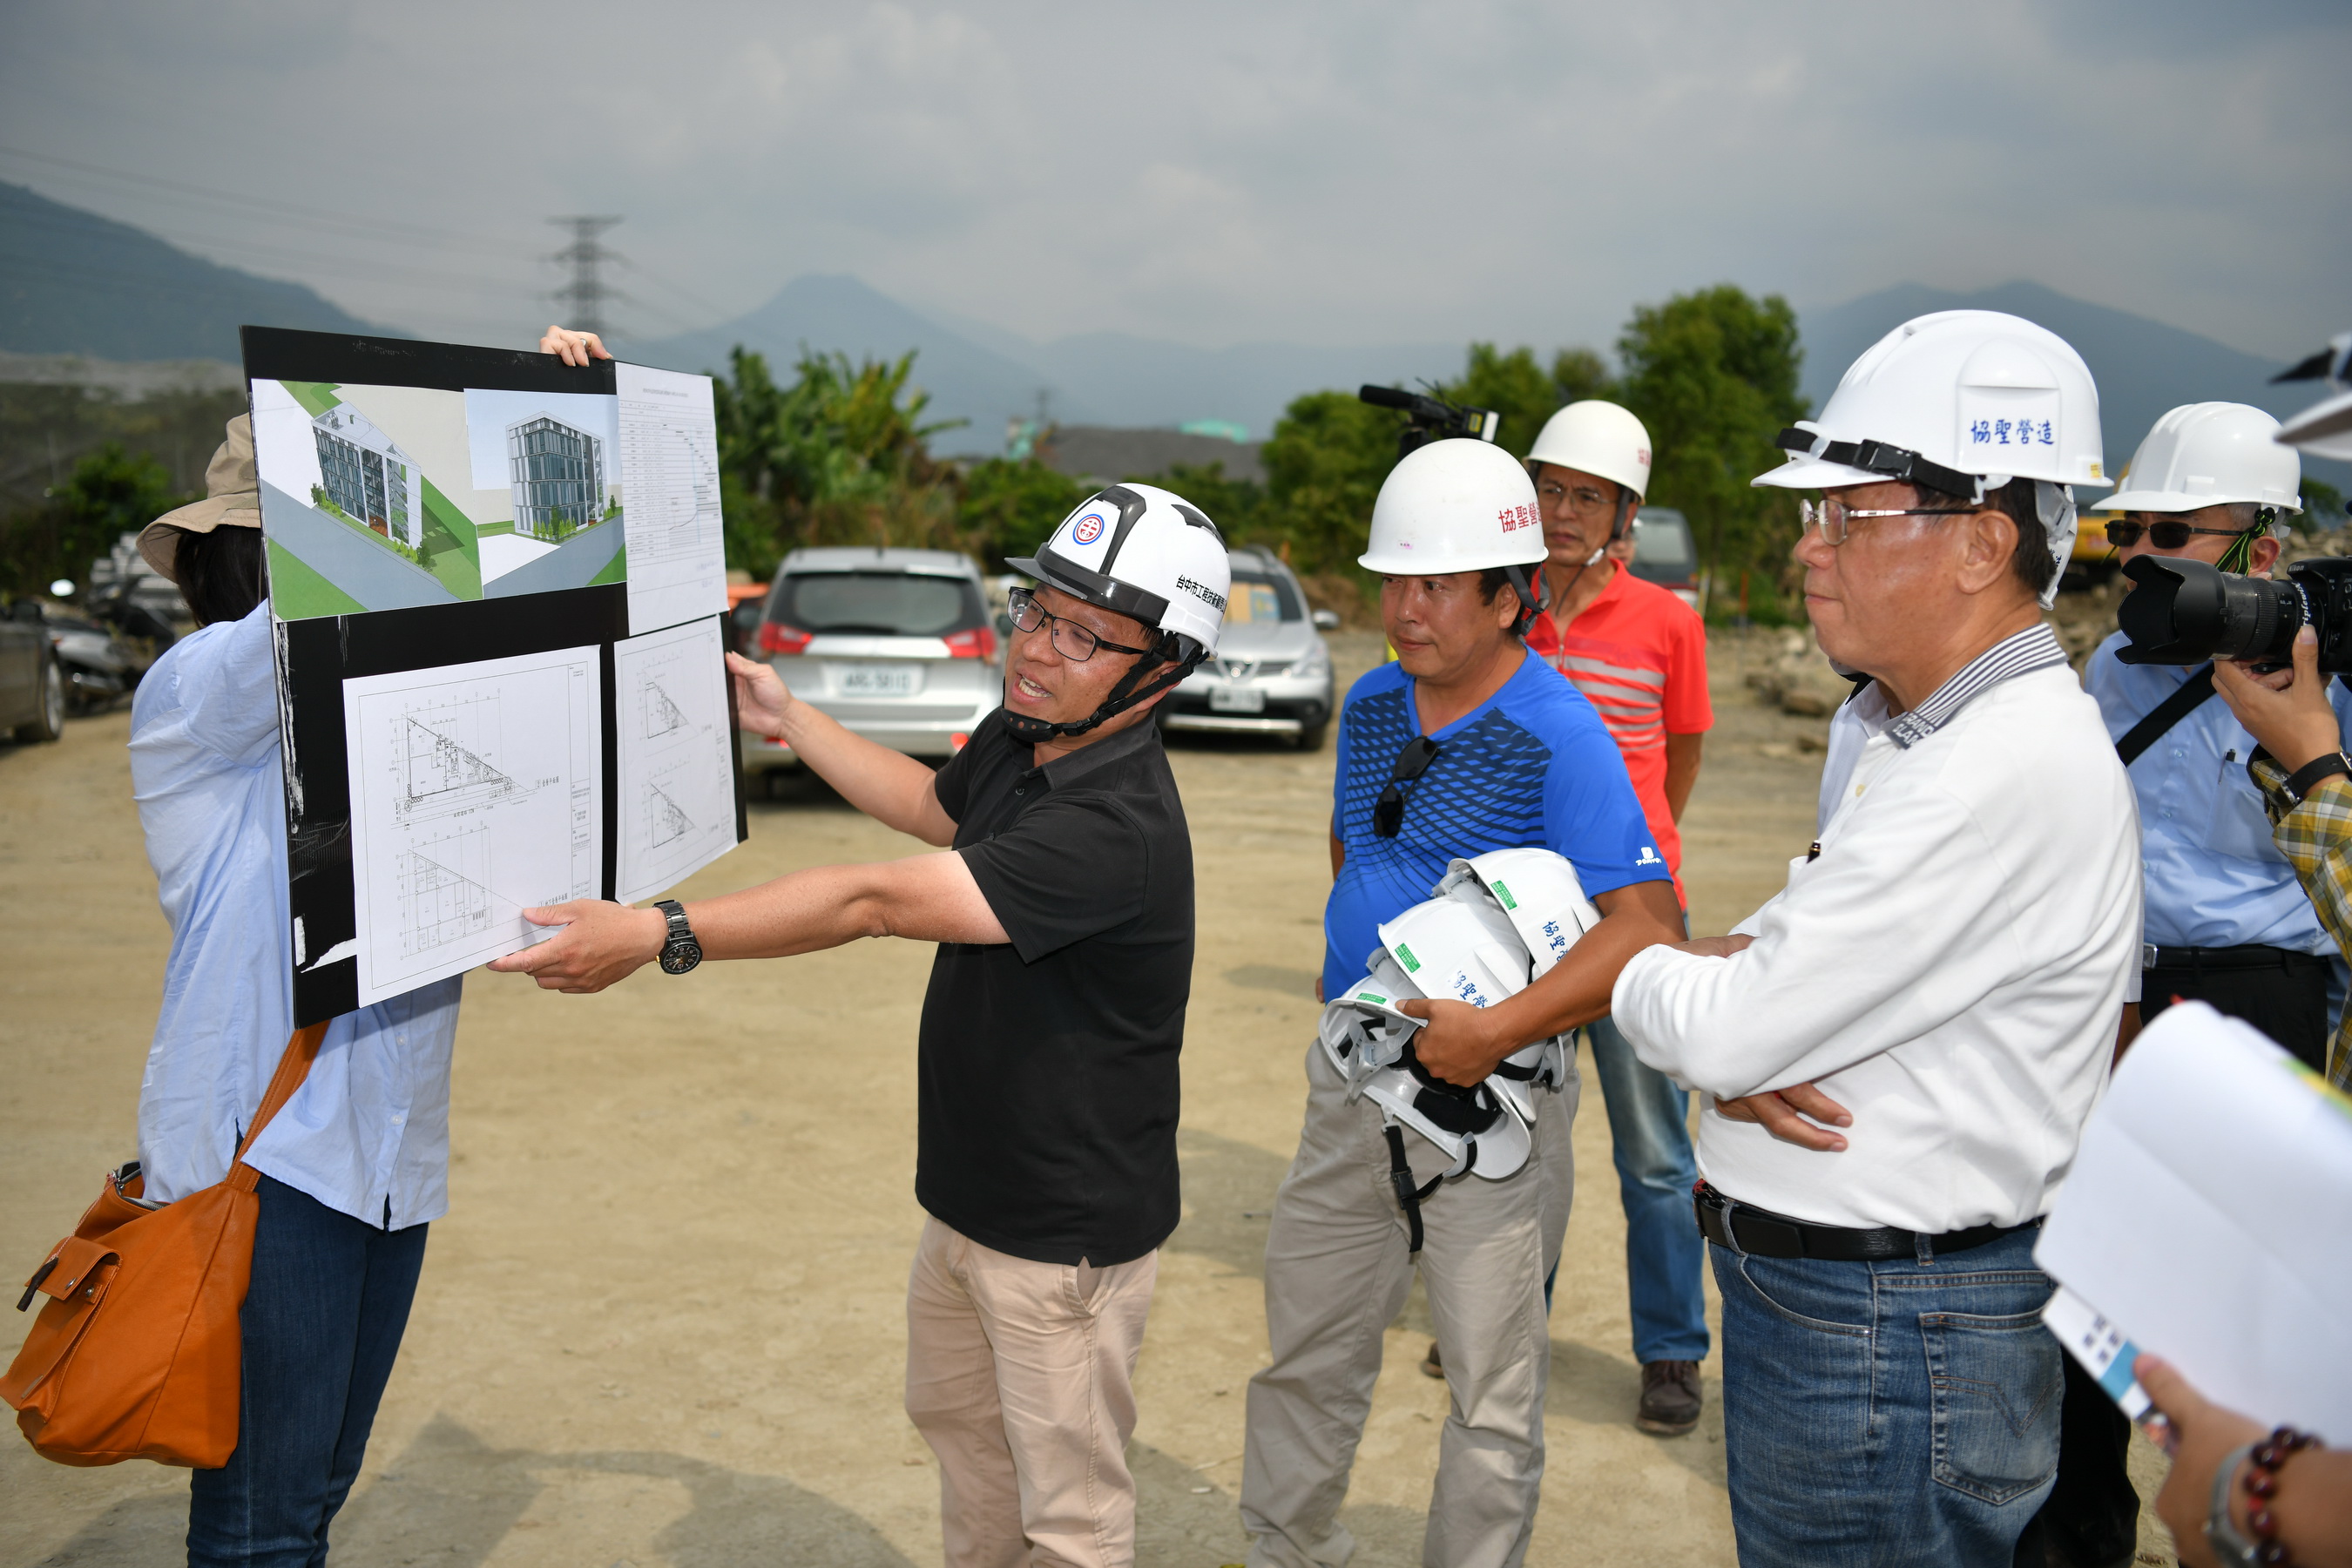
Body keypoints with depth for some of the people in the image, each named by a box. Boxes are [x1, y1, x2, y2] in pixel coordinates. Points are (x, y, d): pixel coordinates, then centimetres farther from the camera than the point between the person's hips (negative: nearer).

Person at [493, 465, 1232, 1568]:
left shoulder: (1115, 829, -32)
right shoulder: (1018, 739, -2)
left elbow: (875, 904, -36)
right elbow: (932, 806, 22)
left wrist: (657, 933, -35)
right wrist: (787, 719, 23)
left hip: (1067, 1235, -9)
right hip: (971, 1197, 10)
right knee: (953, 1414, 29)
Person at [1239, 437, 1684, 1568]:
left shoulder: (1558, 736, -16)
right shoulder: (1371, 706, 6)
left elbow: (1648, 924, -26)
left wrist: (1497, 1031, -32)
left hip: (1491, 1098, -7)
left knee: (1491, 1387, 7)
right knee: (1305, 1348, 18)